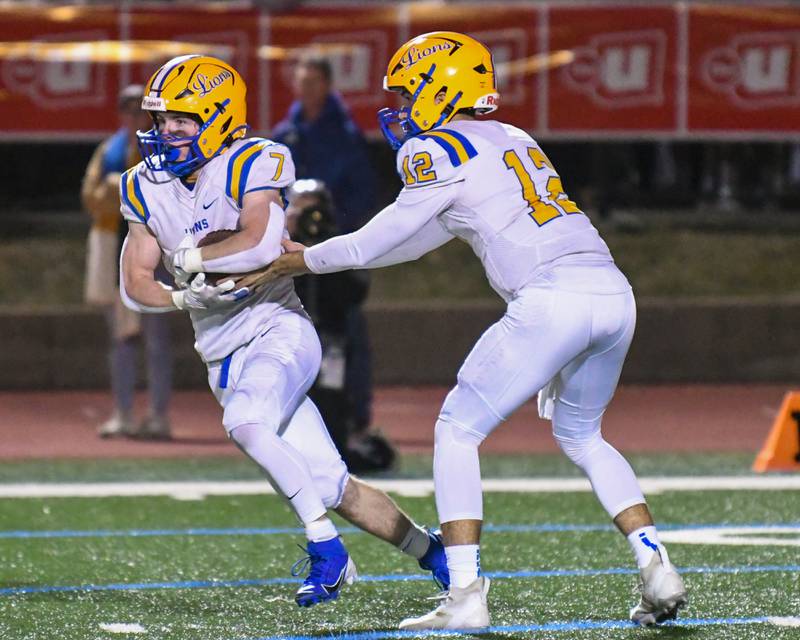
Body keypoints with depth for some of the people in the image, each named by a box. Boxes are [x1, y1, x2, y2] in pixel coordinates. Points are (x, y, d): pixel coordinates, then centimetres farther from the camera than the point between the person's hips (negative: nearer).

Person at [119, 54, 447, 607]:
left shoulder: (251, 165, -12)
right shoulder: (148, 188, 7)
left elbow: (260, 244, -28)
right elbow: (135, 286, 6)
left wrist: (191, 257, -15)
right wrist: (186, 296, -13)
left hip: (279, 332, -6)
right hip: (226, 360, 6)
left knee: (245, 424, -34)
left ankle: (326, 547, -22)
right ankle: (429, 549, 20)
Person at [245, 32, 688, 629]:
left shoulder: (440, 150, 1)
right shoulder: (513, 139, 27)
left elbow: (383, 238, 8)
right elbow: (420, 238, 33)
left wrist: (305, 260, 23)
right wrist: (315, 254, 35)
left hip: (551, 299, -8)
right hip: (614, 293, 8)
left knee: (457, 432, 6)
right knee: (581, 435, 27)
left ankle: (466, 596, -2)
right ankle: (657, 567, 14)